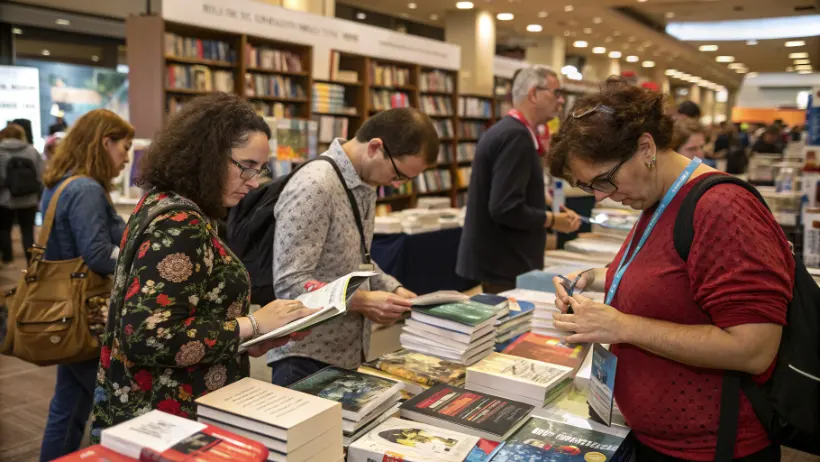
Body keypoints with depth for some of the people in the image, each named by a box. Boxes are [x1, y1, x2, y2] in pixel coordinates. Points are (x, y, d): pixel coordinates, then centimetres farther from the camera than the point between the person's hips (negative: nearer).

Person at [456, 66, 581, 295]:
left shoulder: (505, 129, 10)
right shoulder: (516, 135, -19)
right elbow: (506, 209, -27)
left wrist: (543, 200, 12)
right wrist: (552, 220, -13)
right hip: (505, 265, -10)